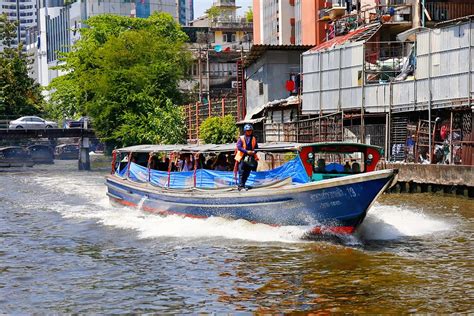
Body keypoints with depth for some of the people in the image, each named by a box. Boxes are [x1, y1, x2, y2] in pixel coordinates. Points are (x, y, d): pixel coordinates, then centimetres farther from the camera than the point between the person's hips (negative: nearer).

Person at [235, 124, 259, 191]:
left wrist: (254, 151, -11)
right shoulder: (241, 138, -1)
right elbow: (239, 147, -10)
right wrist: (247, 151, -19)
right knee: (241, 172, -6)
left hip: (251, 158, 4)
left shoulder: (254, 139, 11)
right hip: (243, 157, -4)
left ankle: (243, 185, 14)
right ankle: (241, 185, -6)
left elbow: (256, 147, 12)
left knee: (247, 172, 6)